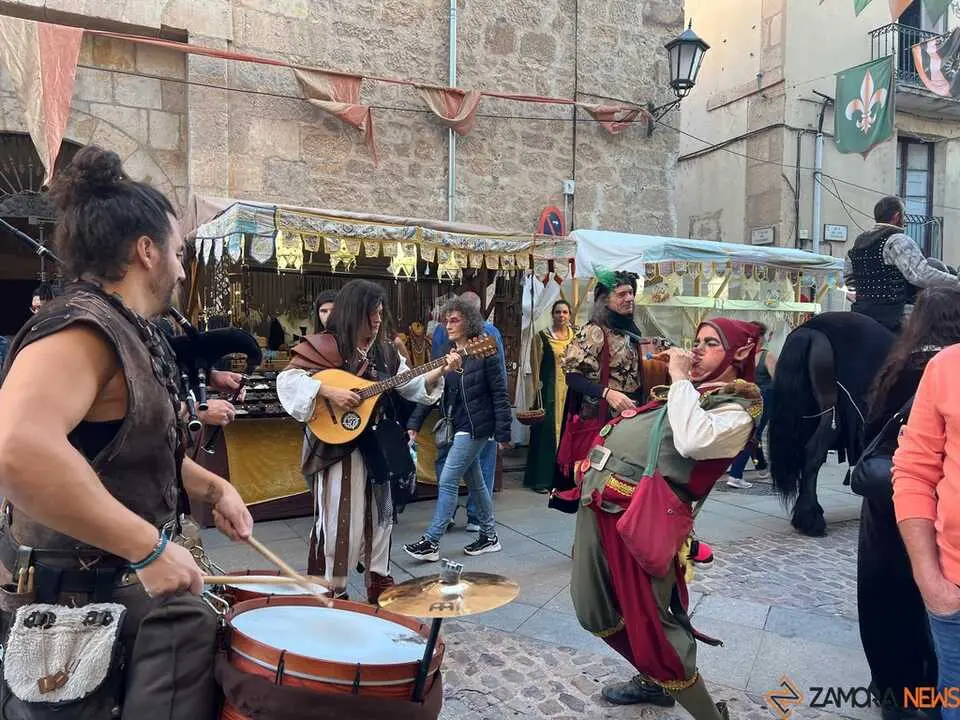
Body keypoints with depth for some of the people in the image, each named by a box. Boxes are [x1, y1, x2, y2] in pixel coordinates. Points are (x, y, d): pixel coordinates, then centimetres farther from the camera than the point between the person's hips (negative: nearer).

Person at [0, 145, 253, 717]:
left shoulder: (130, 334, 9)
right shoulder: (82, 329, -23)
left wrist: (212, 487, 7)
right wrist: (148, 547, -35)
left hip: (126, 592, 9)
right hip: (80, 607, -9)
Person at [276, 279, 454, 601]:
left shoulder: (383, 350, 8)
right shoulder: (325, 346, -11)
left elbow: (413, 386, 9)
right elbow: (288, 379, -20)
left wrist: (442, 370, -5)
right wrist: (330, 392, -29)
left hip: (377, 444, 7)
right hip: (339, 445, -6)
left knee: (379, 515, 15)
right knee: (341, 520, 0)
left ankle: (379, 582, 30)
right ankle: (329, 592, 17)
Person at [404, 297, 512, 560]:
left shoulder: (483, 354, -11)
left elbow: (500, 394, -11)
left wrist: (502, 433, -14)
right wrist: (415, 423, 0)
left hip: (475, 427, -7)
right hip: (455, 427, 7)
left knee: (447, 481, -8)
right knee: (475, 482, 16)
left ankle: (431, 542, 0)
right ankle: (489, 537, 29)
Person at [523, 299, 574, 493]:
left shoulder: (575, 336, 10)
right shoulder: (542, 337, 0)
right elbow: (536, 366, -1)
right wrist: (537, 389, -7)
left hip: (570, 388, 4)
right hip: (549, 388, -4)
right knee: (546, 431, -3)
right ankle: (541, 479, 4)